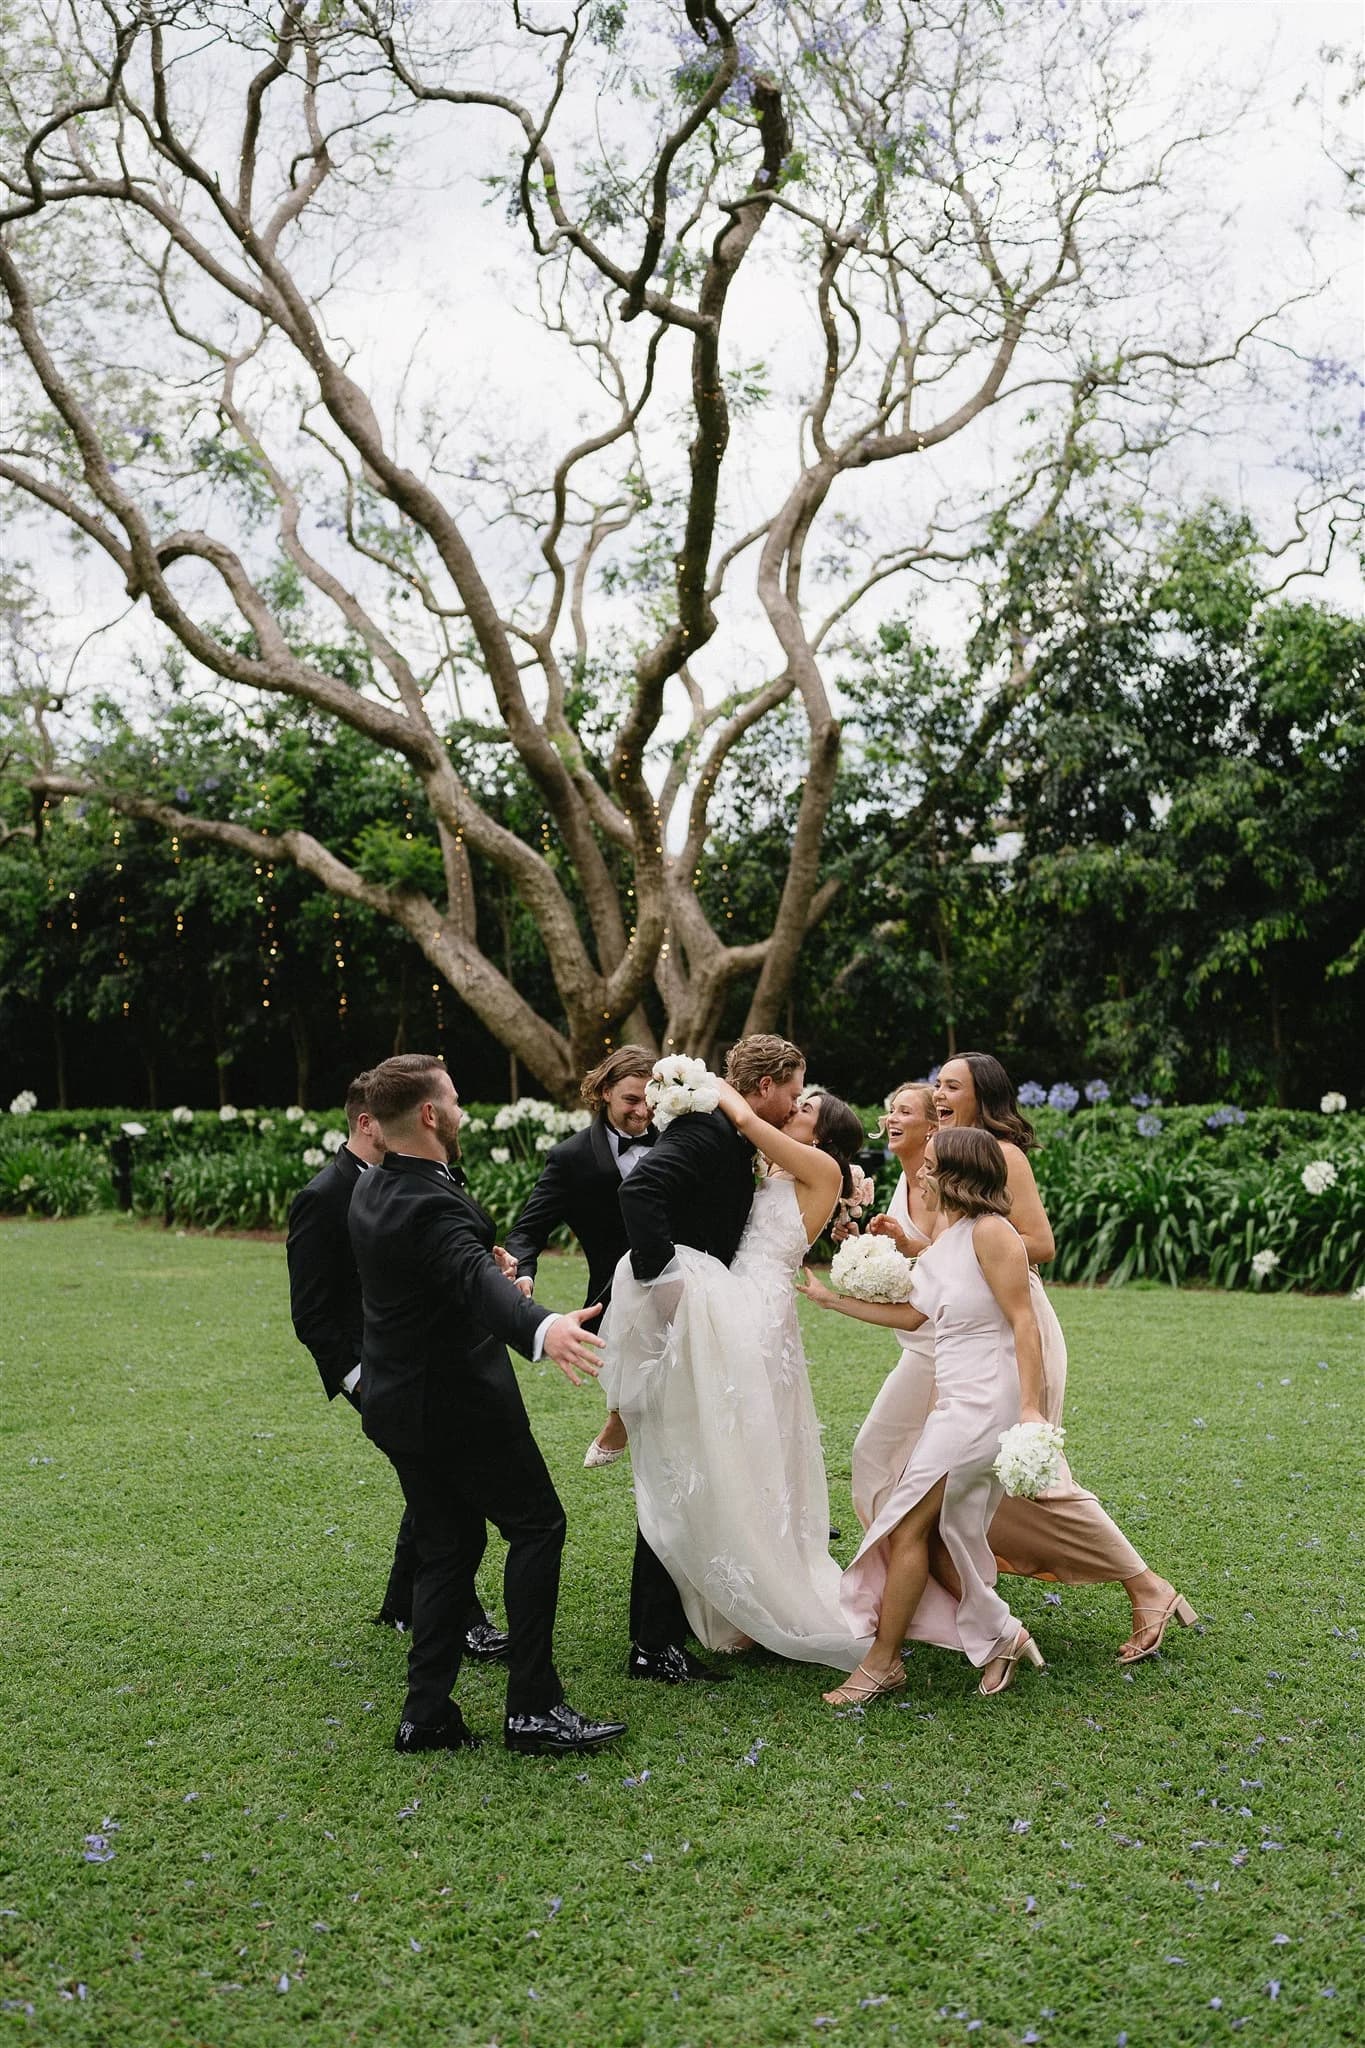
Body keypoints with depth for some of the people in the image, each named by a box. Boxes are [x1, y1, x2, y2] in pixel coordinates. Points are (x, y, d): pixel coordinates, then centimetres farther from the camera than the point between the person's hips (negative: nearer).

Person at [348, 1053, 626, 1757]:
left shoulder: (371, 1190, 5)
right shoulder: (430, 1205, -25)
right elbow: (480, 1282, -45)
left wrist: (486, 1256, 15)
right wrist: (543, 1329, -61)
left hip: (398, 1401, 9)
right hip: (458, 1402, -9)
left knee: (446, 1548, 15)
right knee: (536, 1526, 2)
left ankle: (426, 1713, 16)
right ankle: (534, 1706, 3)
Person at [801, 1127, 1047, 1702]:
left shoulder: (989, 1232, -14)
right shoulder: (942, 1236, 12)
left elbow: (1023, 1321, -17)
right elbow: (910, 1315, 20)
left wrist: (1031, 1407, -23)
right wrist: (828, 1298, 22)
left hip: (984, 1402, -9)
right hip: (954, 1400, 9)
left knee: (908, 1525, -5)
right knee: (935, 1536, 9)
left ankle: (882, 1662, 7)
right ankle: (1002, 1635, 24)